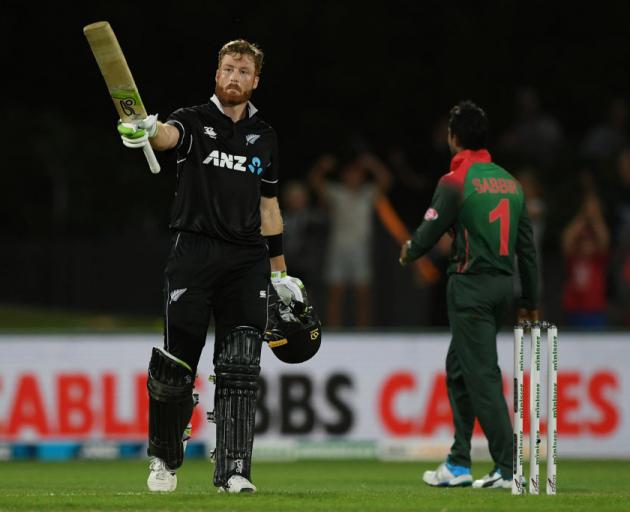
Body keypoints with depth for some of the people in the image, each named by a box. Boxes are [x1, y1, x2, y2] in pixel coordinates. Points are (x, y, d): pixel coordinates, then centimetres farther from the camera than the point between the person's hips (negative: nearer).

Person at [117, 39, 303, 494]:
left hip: (247, 259, 3)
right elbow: (170, 134, -22)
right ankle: (165, 458, 21)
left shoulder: (264, 137, 15)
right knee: (175, 366, -2)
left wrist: (281, 273, 20)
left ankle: (234, 472, -11)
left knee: (240, 368, -8)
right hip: (195, 252, -3)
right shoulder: (195, 121, 3)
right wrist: (147, 132, -48)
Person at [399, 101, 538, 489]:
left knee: (483, 375, -7)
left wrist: (409, 252, 17)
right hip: (504, 284, 7)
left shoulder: (456, 181, -11)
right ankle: (459, 464, 21)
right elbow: (527, 244, 11)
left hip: (471, 286, -7)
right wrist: (530, 301, 17)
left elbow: (430, 231, -7)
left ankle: (508, 467, -13)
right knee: (459, 369, 18)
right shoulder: (509, 181, 10)